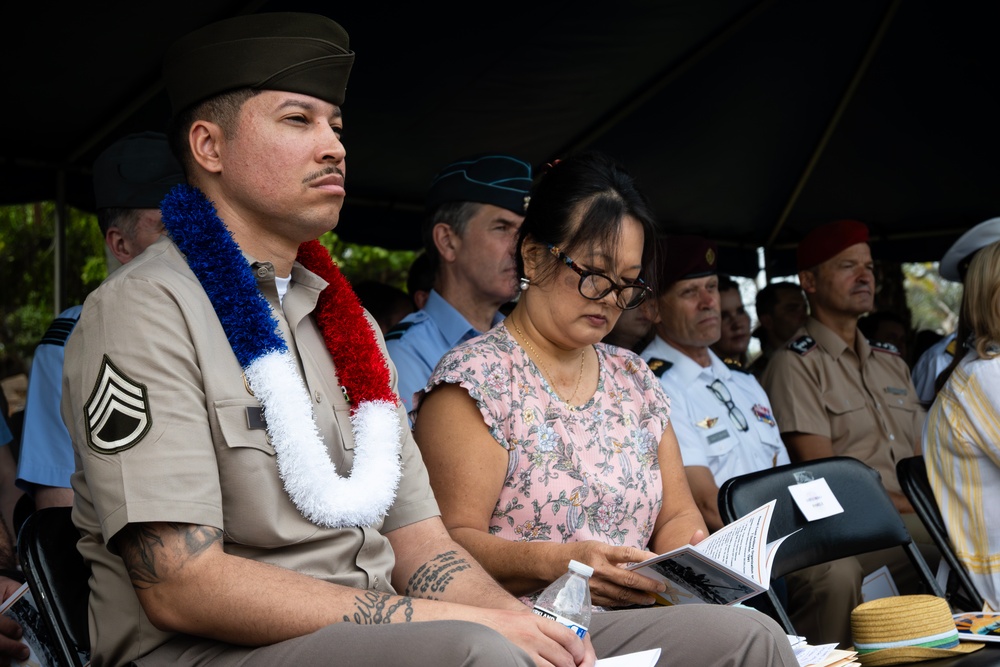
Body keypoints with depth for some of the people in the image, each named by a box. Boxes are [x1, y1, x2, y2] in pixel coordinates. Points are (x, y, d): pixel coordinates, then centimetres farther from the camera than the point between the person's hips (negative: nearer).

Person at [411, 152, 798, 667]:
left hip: (640, 615, 7)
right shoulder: (477, 376, -3)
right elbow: (451, 541, -10)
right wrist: (554, 561, -26)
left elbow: (676, 515, 19)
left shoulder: (634, 379, 19)